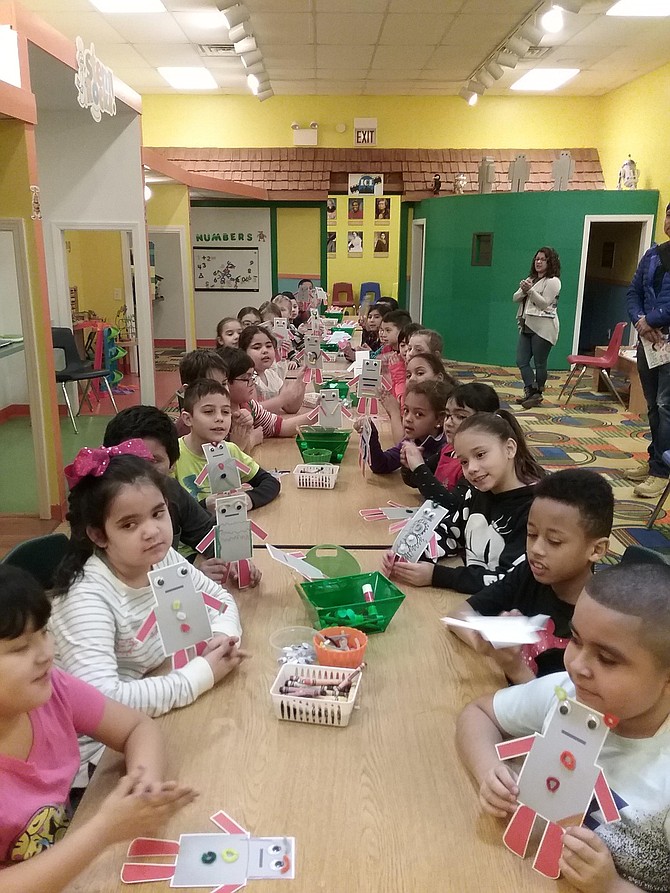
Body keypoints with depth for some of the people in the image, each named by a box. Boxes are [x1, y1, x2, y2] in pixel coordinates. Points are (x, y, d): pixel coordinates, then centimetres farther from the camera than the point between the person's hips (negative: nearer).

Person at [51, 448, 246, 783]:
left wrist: (222, 637, -15)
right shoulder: (87, 598, -28)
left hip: (154, 713, 7)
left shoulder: (162, 558, -8)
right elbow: (102, 701, -37)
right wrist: (203, 674, -28)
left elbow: (220, 599, 7)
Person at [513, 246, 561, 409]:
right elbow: (515, 299, 13)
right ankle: (530, 391, 5)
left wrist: (530, 290, -19)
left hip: (542, 328, -8)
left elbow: (544, 303, -13)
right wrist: (522, 290, -7)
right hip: (527, 327, 8)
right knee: (521, 361, 1)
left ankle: (537, 395, 10)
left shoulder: (553, 281, -4)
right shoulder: (530, 279, 20)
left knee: (540, 363, -1)